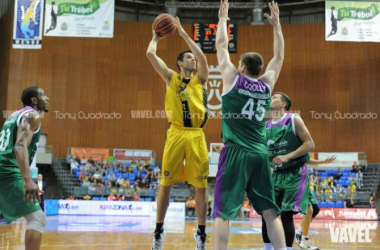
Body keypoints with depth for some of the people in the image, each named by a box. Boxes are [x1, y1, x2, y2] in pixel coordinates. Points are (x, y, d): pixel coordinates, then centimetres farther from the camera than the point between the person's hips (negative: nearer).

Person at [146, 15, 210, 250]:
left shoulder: (200, 79, 11)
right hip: (176, 134, 0)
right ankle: (159, 231, 16)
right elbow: (150, 54, 3)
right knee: (166, 184, 3)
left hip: (196, 136, 0)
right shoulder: (171, 78, 11)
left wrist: (183, 32, 1)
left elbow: (202, 56, -6)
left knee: (201, 186, 3)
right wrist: (156, 37, 20)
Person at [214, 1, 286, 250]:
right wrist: (276, 24, 31)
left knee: (223, 212, -1)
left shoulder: (233, 78, 1)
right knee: (270, 212, 7)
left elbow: (221, 45, 11)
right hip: (260, 154, 4)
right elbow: (279, 56, 25)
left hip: (236, 153, -3)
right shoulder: (267, 84, 9)